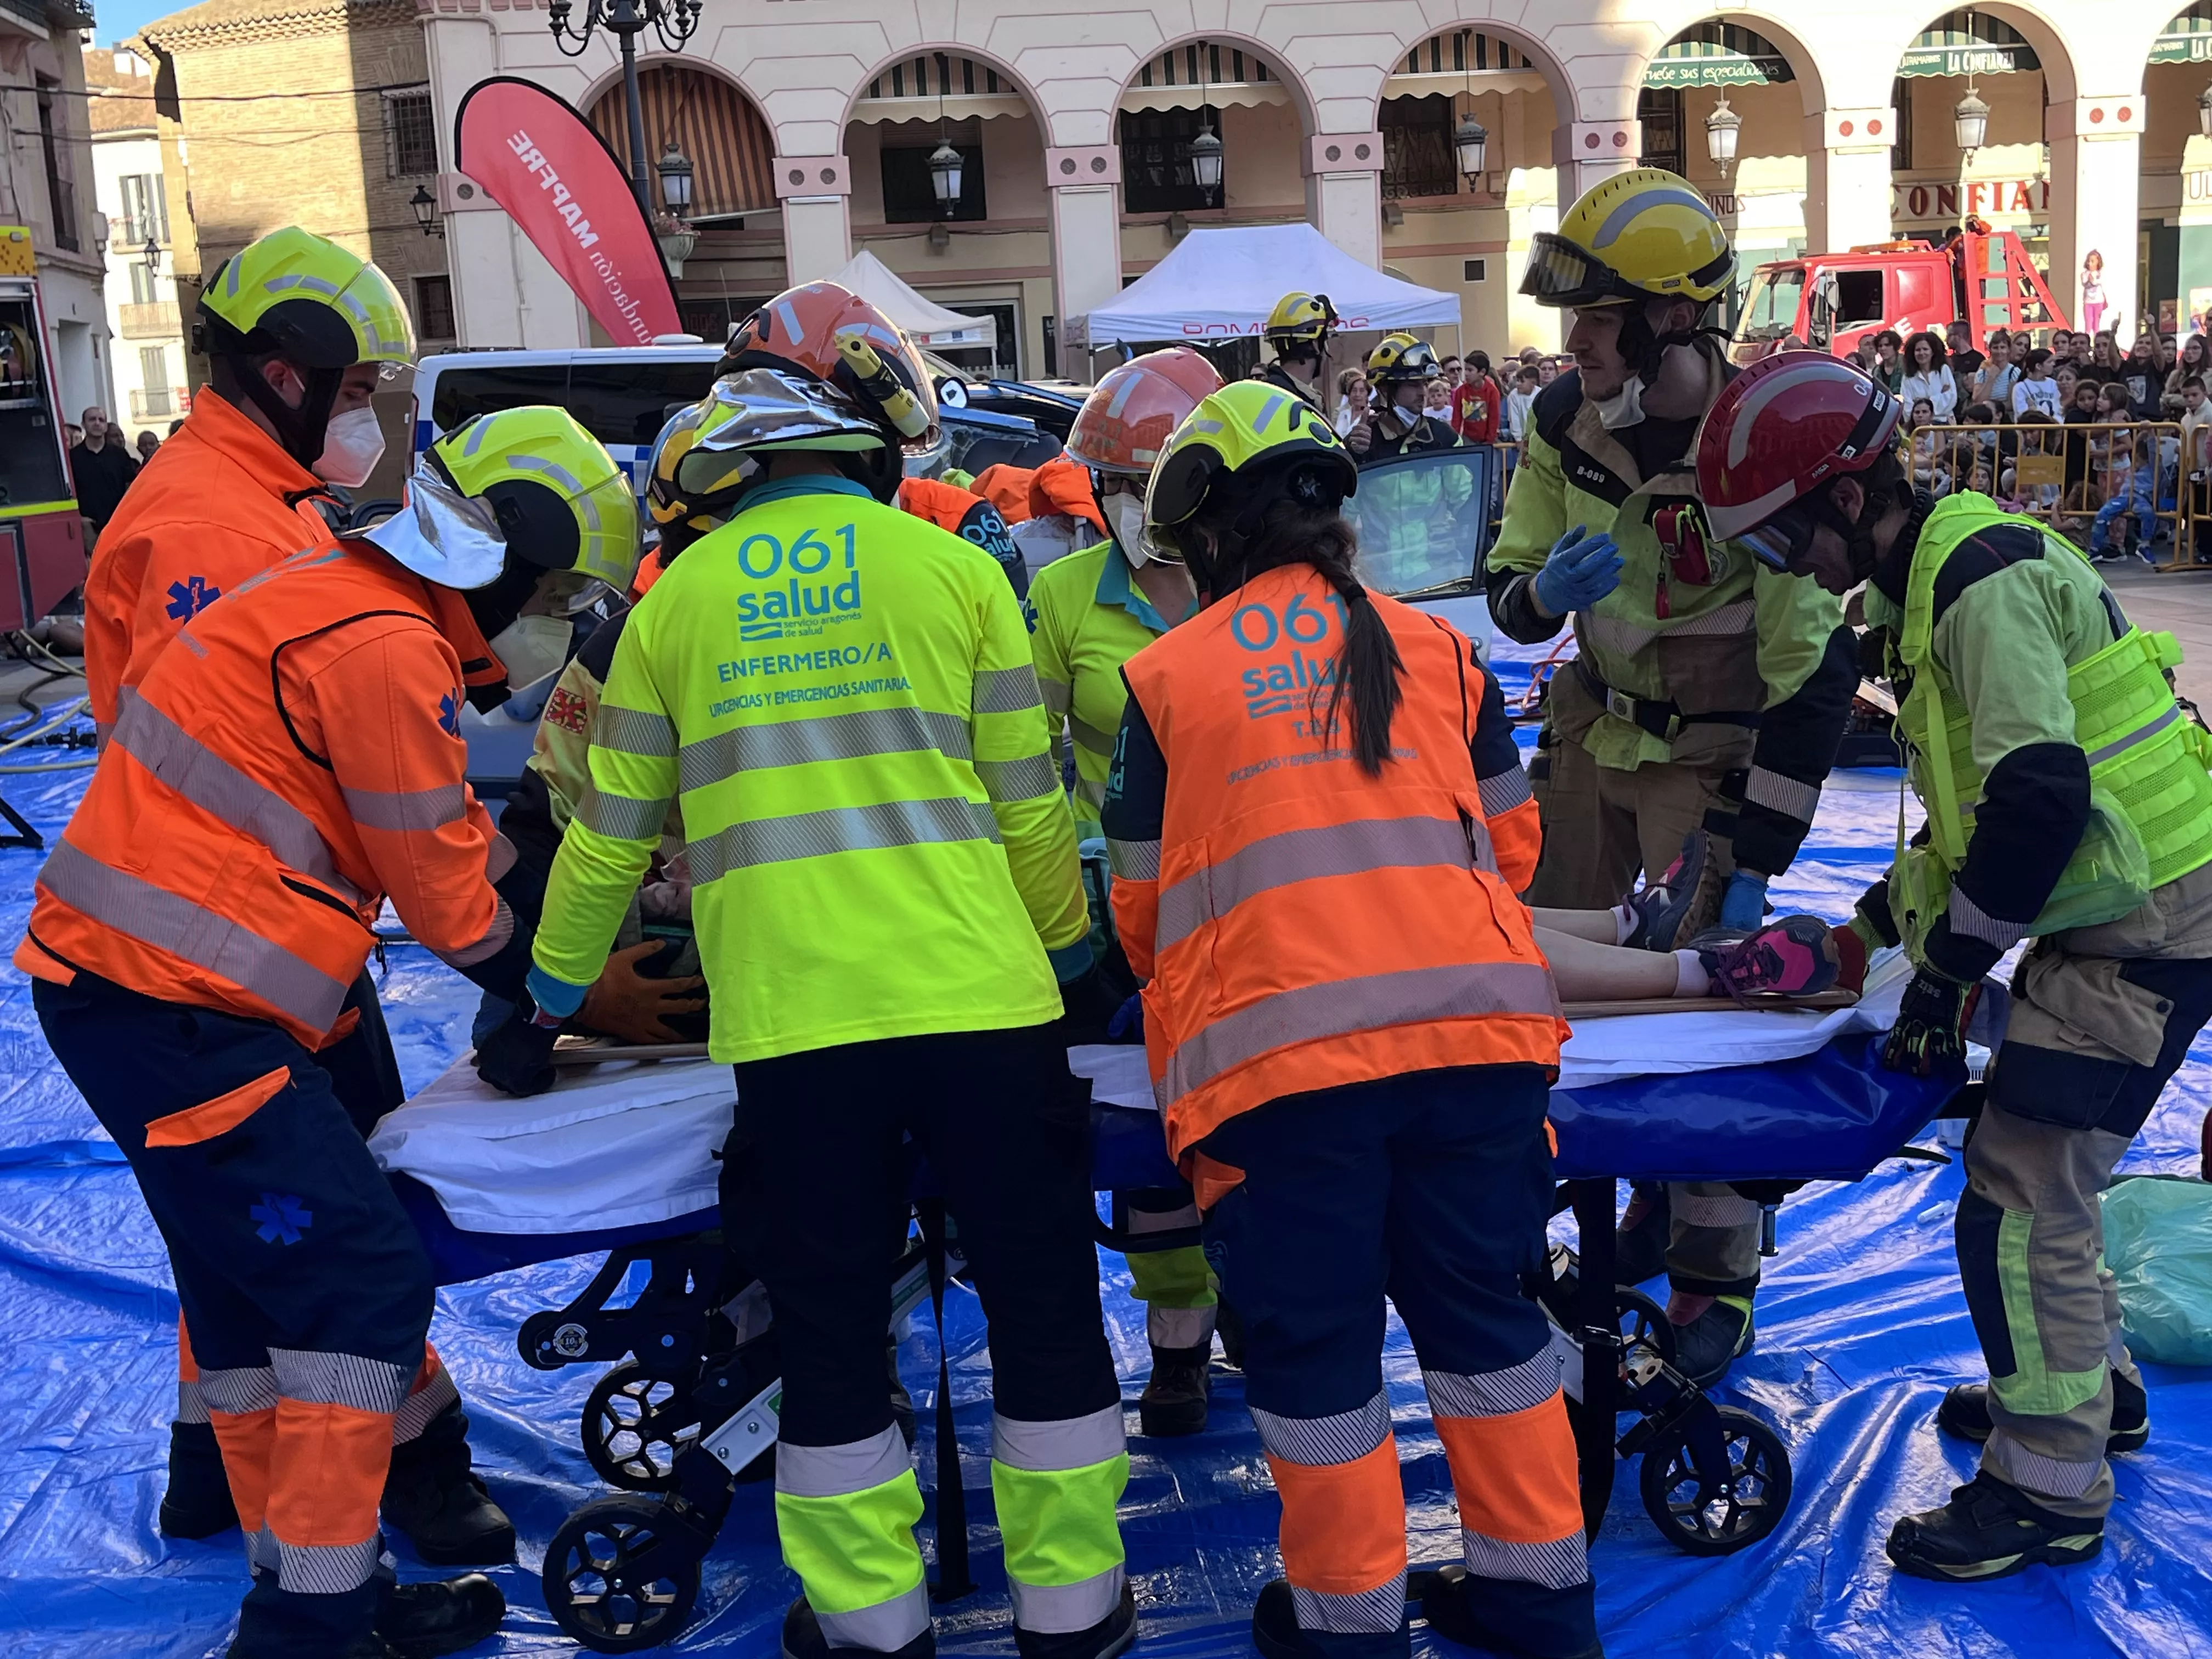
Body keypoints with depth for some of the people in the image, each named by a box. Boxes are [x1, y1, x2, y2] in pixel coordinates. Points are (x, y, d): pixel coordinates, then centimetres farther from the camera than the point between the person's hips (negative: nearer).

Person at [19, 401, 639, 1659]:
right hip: (176, 1006, -11)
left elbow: (461, 838, 19)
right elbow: (448, 895, -12)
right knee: (366, 1280, -7)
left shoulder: (340, 601, 16)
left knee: (251, 1283, 18)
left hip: (120, 986, 11)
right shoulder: (385, 647, -17)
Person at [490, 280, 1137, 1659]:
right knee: (1046, 1309, 13)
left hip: (788, 1027, 1)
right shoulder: (953, 570, 3)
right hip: (981, 1004, -1)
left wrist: (548, 1003, 26)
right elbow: (1029, 809, 6)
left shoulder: (679, 598, 8)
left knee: (833, 1337, 14)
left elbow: (611, 838, 12)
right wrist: (1073, 955, 21)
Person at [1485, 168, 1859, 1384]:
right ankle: (1647, 1191, 29)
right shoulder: (1565, 422, -7)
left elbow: (1814, 677, -22)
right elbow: (1510, 592, 2)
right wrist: (1544, 590, -24)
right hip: (1595, 729, 6)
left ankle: (1716, 1271, 11)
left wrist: (1756, 863, -24)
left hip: (1712, 753, -6)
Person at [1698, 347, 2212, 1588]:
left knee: (2020, 1200, -7)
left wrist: (1949, 965, -19)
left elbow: (2040, 798, -28)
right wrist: (1890, 915, 14)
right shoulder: (1935, 579, 12)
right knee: (2040, 1164, 20)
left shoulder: (1988, 582, -21)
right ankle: (2094, 1382, 39)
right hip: (2112, 916, 10)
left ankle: (2051, 1488, 7)